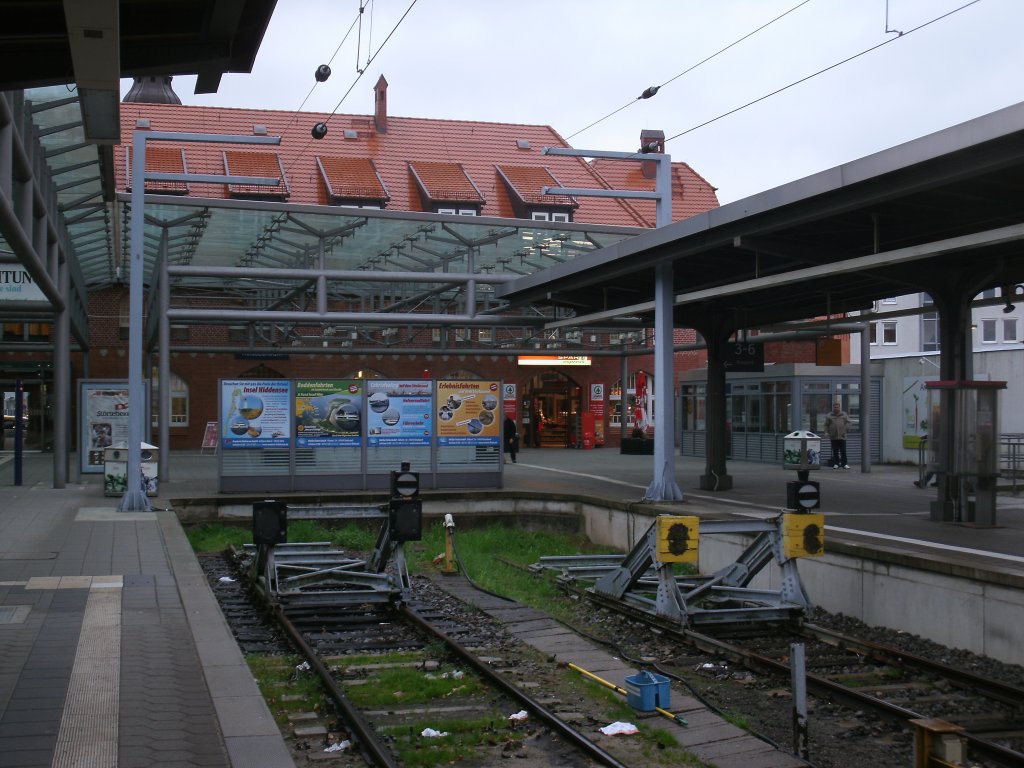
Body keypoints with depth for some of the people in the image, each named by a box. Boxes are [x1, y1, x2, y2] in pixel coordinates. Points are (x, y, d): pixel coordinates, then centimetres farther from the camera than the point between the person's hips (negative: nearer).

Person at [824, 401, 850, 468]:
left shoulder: (844, 415, 8)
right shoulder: (829, 416, 6)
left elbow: (848, 422, 11)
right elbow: (826, 425, 10)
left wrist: (846, 429, -2)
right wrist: (827, 432, 0)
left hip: (842, 436, 0)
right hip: (833, 437, 0)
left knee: (843, 451, -2)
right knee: (835, 451, 4)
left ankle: (844, 464, 1)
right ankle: (836, 464, 10)